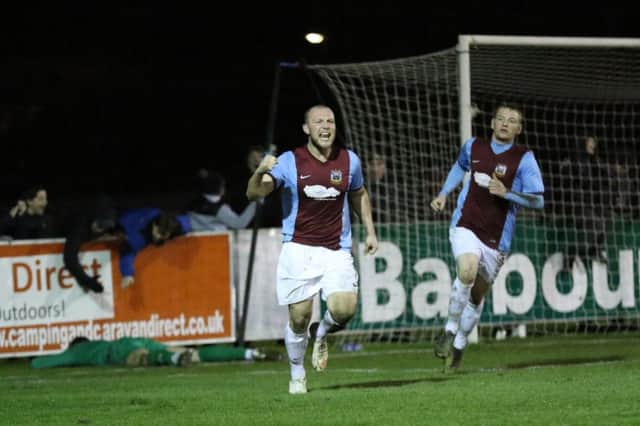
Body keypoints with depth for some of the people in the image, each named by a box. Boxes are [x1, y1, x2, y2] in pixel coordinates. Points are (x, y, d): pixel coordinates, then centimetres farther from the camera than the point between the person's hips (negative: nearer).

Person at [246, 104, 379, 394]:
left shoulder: (349, 160, 5)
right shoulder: (290, 162, -6)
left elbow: (359, 195, 24)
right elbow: (254, 194, -15)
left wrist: (370, 231, 18)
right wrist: (260, 172, -35)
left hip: (336, 251, 2)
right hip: (298, 249, -2)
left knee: (344, 309, -18)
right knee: (299, 317, -4)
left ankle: (321, 335, 18)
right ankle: (297, 375, 20)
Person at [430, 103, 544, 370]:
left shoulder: (524, 159, -5)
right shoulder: (473, 147, 5)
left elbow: (538, 200, -9)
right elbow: (460, 166, 29)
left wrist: (506, 192, -21)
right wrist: (443, 194, 19)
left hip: (497, 238, 0)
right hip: (466, 227, 0)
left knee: (478, 294, 10)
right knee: (467, 271, -28)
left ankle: (459, 344, 30)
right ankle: (450, 330, -12)